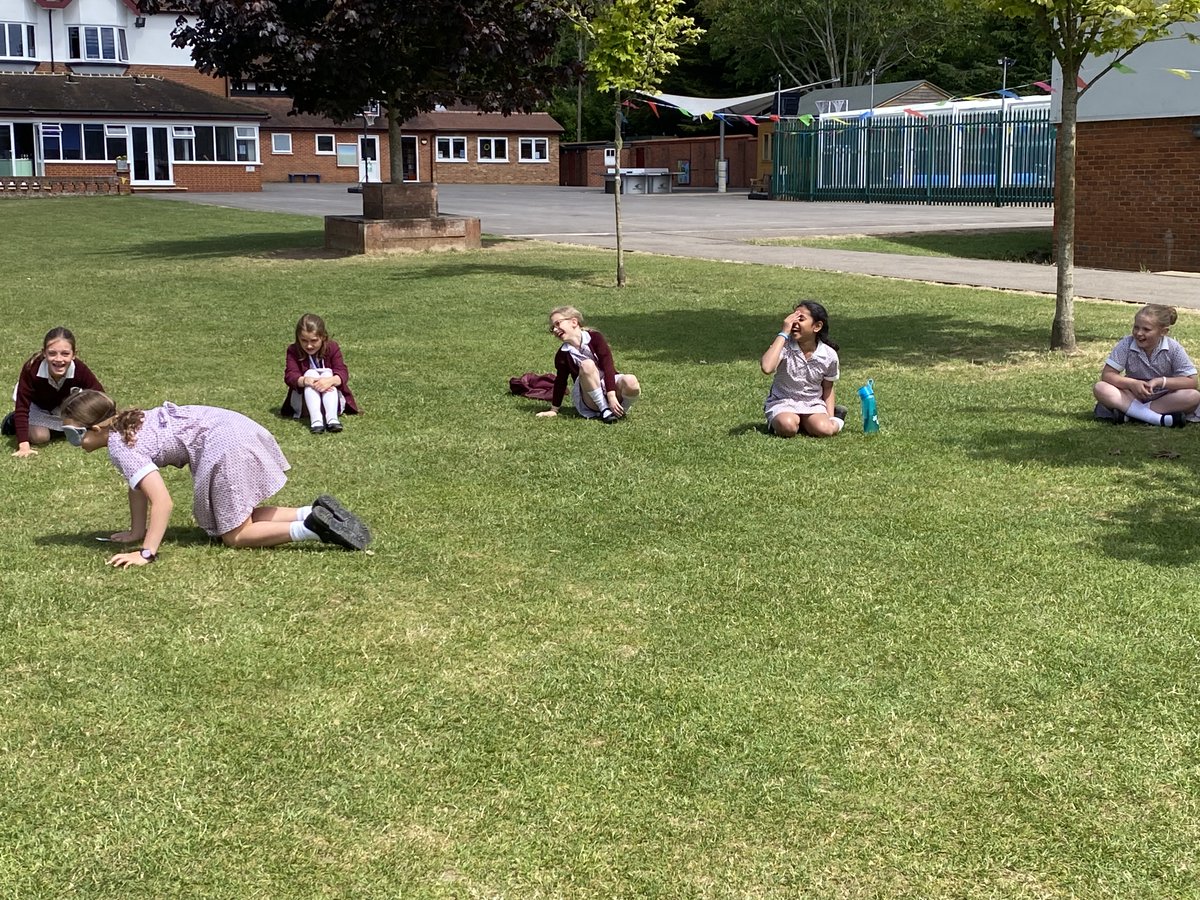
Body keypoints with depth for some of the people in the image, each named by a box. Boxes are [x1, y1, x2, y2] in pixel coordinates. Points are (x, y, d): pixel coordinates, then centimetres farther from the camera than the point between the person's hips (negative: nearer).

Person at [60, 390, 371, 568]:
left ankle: (312, 528, -14)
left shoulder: (121, 446, -14)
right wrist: (136, 532, 19)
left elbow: (162, 500, -23)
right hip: (233, 427, 10)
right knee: (241, 519, 19)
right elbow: (139, 483, 20)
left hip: (224, 446, -10)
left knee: (235, 535, -1)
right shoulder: (124, 424, 12)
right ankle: (314, 512, 8)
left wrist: (146, 553, -24)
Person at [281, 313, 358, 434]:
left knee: (327, 373, -26)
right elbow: (290, 375, -20)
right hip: (304, 402, -1)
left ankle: (332, 418, -45)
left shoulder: (332, 348, -4)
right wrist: (306, 380, -43)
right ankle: (315, 419, -46)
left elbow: (343, 373, -18)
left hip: (331, 399, 1)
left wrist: (330, 380, -42)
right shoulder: (293, 351, -5)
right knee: (310, 373, -26)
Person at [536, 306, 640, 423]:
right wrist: (554, 410, 14)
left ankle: (621, 409, -4)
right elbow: (560, 382, 12)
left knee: (631, 382, -36)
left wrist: (611, 396, -25)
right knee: (586, 365, -31)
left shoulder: (594, 337, -5)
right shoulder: (563, 355, 3)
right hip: (590, 399, 1)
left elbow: (607, 366, -14)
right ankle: (604, 410, -26)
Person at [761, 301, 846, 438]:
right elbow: (767, 368, -35)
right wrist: (783, 333, -30)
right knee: (787, 427, -35)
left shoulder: (829, 355, -7)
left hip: (812, 404, 2)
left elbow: (827, 388, 8)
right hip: (783, 402, -1)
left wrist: (830, 418, -5)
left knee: (824, 430, -30)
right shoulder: (784, 346, -14)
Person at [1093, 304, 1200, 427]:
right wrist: (1132, 383, -28)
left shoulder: (1173, 348, -12)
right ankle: (1159, 419, -35)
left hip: (1164, 399, 0)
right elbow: (1106, 375, -13)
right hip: (1133, 397, 0)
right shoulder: (1126, 344, -12)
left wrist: (1161, 381, -25)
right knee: (1099, 388, -26)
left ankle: (1130, 413, -30)